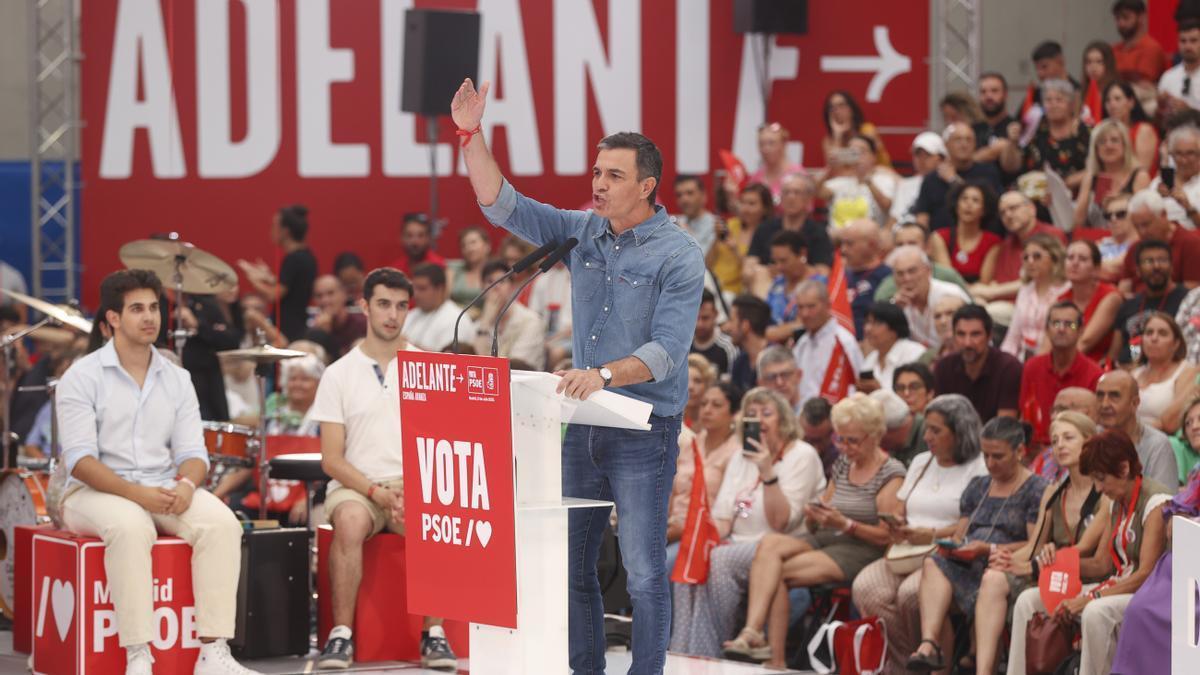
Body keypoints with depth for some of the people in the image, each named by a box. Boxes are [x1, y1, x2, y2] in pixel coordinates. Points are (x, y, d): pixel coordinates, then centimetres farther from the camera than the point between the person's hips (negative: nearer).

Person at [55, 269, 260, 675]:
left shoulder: (176, 380, 11)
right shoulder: (82, 378, -4)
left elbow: (193, 452, 8)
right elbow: (79, 459, -13)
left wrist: (186, 483, -18)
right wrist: (137, 493, -27)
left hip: (163, 489, 4)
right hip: (95, 490, -4)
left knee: (221, 523, -25)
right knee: (131, 527, -39)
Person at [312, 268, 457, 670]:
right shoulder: (339, 375, 6)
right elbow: (331, 459, 2)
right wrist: (379, 493, -14)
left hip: (415, 485, 0)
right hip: (356, 486, 0)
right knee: (350, 521, -36)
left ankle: (434, 634, -23)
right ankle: (342, 634, -27)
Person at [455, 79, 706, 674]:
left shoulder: (678, 255, -10)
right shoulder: (582, 233, 7)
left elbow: (666, 350, -19)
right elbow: (502, 206, 6)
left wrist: (604, 374, -34)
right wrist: (471, 135, -6)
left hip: (644, 430, -6)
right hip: (581, 424, 6)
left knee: (644, 570, -3)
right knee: (571, 564, 10)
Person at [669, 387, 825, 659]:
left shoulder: (802, 456, -4)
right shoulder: (741, 456, 17)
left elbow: (781, 523, -13)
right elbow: (722, 514, 13)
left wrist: (768, 473, -22)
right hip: (737, 544, 6)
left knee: (720, 562, -31)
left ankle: (710, 653, -26)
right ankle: (684, 653, -26)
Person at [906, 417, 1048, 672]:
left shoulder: (1036, 489, 4)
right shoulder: (977, 487, 26)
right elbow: (959, 534, 25)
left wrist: (989, 549, -15)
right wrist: (951, 545, 0)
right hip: (969, 567, 6)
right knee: (934, 563, -27)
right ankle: (929, 644, -46)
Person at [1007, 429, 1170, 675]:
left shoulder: (1156, 503, -16)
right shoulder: (1117, 503, 12)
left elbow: (1146, 574, -21)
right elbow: (1101, 564, 10)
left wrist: (1091, 598, -25)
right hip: (1118, 586, 9)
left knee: (1096, 612, -40)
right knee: (1028, 601, -1)